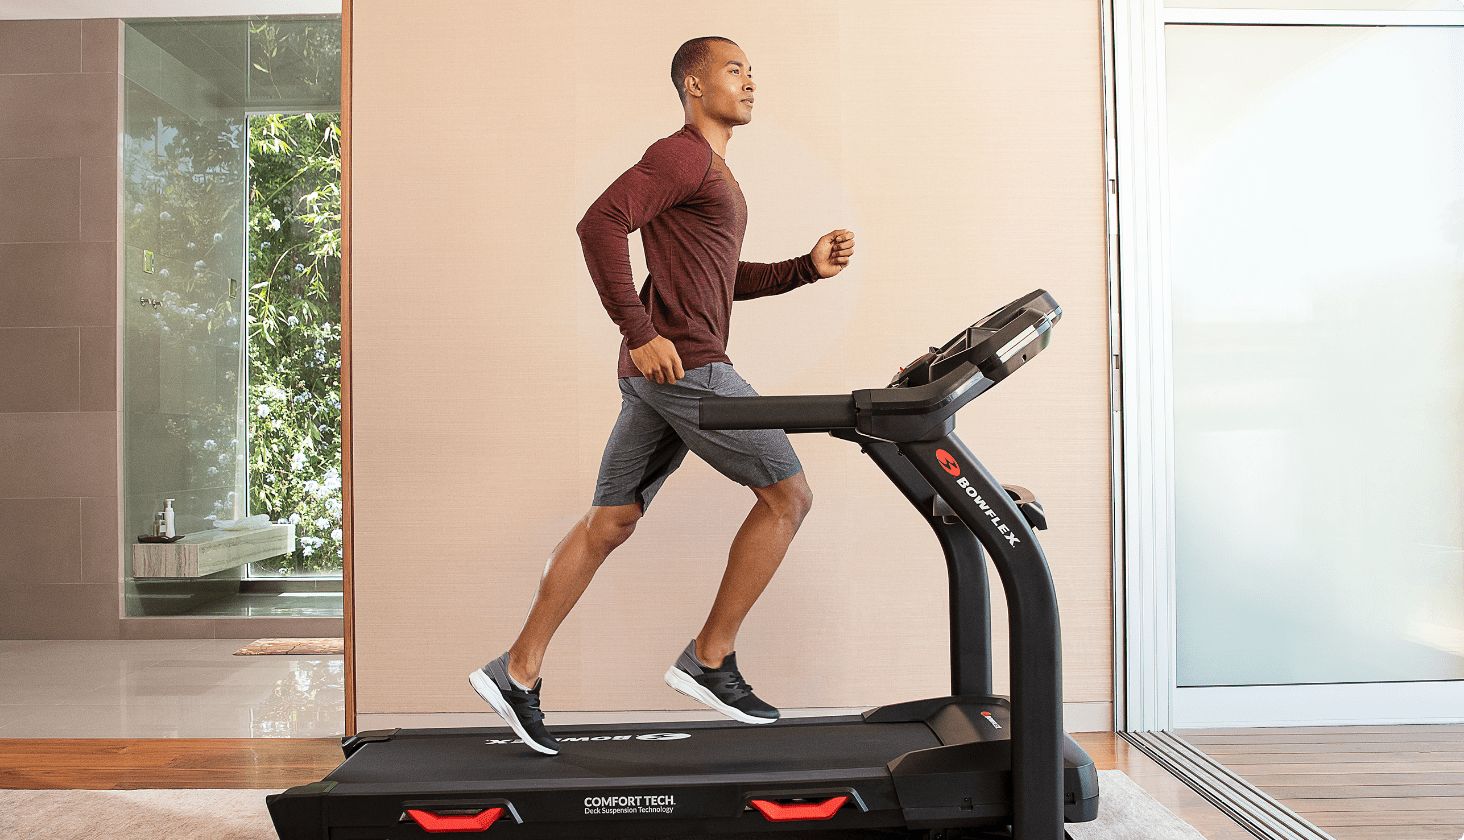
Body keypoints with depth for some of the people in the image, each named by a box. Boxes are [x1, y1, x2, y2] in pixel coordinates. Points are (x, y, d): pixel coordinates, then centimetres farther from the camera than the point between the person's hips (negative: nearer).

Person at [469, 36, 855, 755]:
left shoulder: (713, 174, 26)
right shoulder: (681, 155, -6)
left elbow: (723, 280, 29)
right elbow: (600, 224, -19)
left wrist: (808, 267, 18)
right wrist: (640, 333, -22)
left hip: (660, 373, 10)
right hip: (682, 364, -10)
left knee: (609, 522, 9)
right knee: (787, 494, -2)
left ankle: (517, 672, 15)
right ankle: (709, 660, 4)